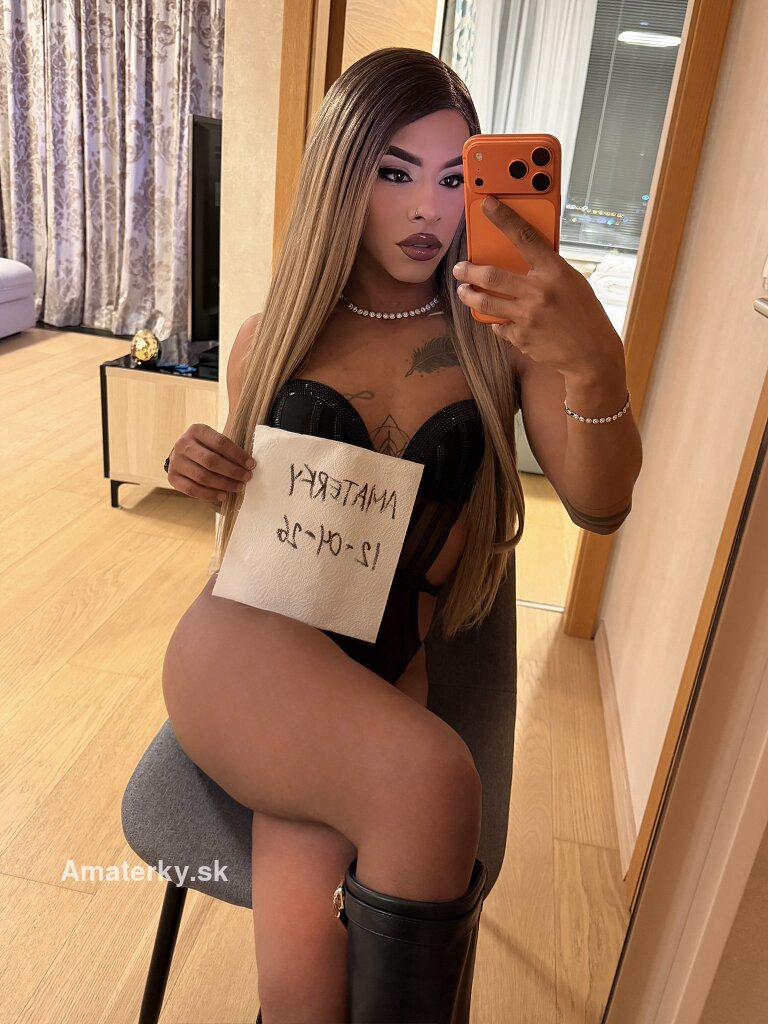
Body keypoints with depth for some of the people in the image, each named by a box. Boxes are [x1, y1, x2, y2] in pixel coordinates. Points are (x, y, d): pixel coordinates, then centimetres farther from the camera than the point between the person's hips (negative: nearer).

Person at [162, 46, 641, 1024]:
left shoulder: (495, 336, 6)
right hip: (246, 640, 1)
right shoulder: (274, 336, 10)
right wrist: (211, 476, -3)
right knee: (434, 776, -30)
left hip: (380, 667, 0)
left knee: (305, 938, -26)